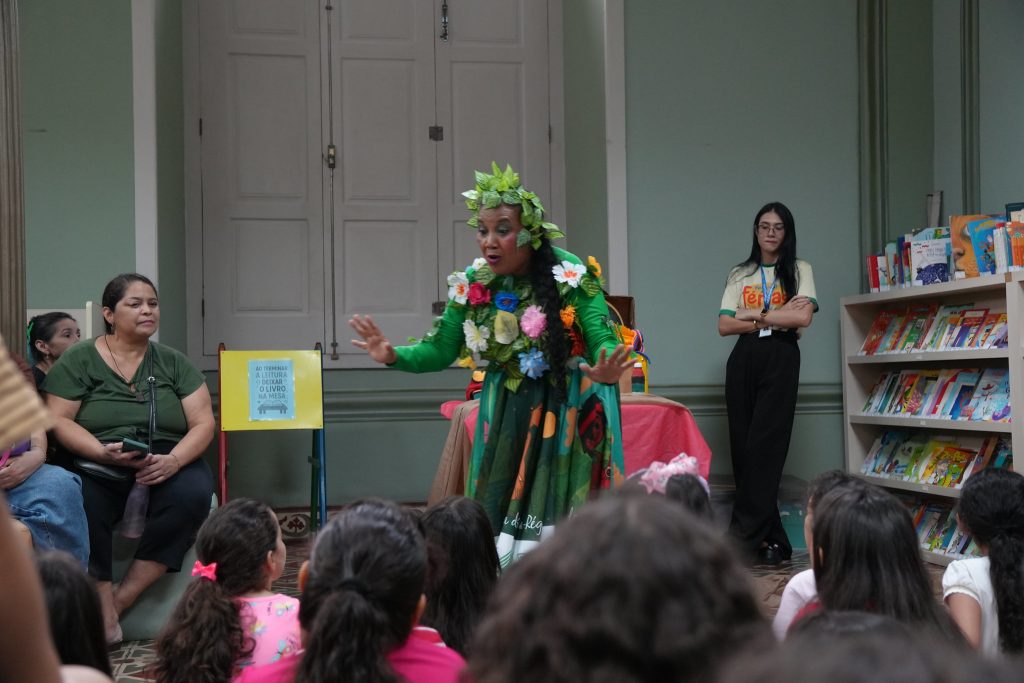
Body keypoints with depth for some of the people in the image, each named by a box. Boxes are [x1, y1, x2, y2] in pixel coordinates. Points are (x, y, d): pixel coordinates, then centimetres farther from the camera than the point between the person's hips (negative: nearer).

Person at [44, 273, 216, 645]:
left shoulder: (173, 363, 12)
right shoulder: (77, 360, 6)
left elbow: (203, 423, 4)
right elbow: (58, 421, -2)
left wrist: (174, 460, -17)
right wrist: (102, 453, -21)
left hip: (166, 464, 2)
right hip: (98, 467, -2)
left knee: (193, 494, -31)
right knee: (79, 503, -35)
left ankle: (121, 599, -24)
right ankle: (105, 612, -28)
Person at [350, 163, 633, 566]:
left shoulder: (572, 276, -17)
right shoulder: (472, 284, -4)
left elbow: (602, 339, -21)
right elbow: (441, 350, 1)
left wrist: (605, 370, -45)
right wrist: (393, 356, -18)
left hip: (568, 411, -4)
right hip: (506, 412, 4)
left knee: (559, 517, -6)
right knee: (499, 512, 4)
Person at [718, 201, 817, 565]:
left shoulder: (799, 270, 10)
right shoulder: (740, 274, 16)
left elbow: (803, 317, -7)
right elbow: (725, 325, 4)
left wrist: (754, 315, -3)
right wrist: (778, 315, -4)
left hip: (780, 359, -3)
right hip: (743, 359, 3)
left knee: (764, 444, -12)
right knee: (742, 445, -2)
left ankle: (744, 534, -12)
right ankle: (771, 537, 4)